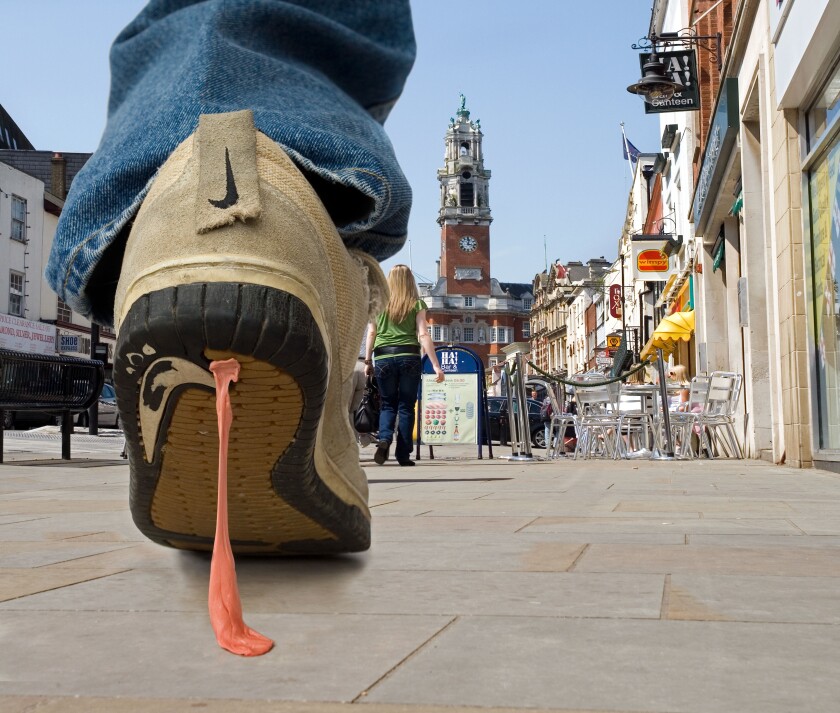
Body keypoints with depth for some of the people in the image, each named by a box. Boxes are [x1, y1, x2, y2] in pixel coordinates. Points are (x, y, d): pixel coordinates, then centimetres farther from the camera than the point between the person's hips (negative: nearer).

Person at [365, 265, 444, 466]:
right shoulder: (417, 304, 4)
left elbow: (371, 333, 9)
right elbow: (423, 335, -3)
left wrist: (367, 361, 16)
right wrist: (436, 365, -3)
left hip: (383, 357, 1)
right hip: (409, 356, -1)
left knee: (388, 404, 13)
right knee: (406, 406, 6)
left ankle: (384, 439, -13)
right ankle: (403, 454, 6)